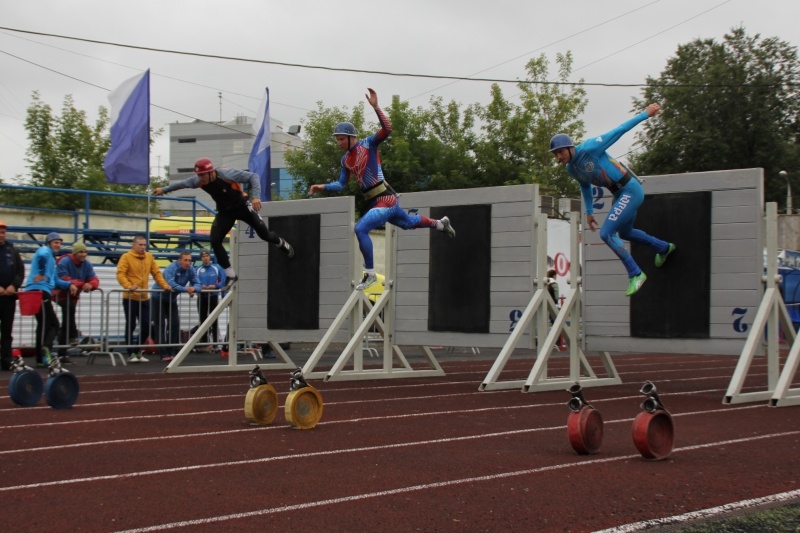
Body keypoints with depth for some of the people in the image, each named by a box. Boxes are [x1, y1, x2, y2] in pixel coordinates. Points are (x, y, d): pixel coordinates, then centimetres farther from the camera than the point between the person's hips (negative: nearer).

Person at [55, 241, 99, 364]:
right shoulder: (64, 262, -18)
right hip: (61, 294, -6)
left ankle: (62, 354, 16)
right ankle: (73, 336, -31)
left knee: (65, 325, 10)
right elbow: (63, 280, -29)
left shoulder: (87, 265, -1)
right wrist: (82, 284, -35)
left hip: (73, 296, 6)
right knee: (71, 307, -38)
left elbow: (94, 280, -9)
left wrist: (90, 285, -34)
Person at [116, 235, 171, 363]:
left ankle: (137, 351, 21)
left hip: (144, 298, 5)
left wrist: (164, 285, 0)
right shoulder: (126, 257, -6)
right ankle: (131, 354, 8)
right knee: (130, 326, 0)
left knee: (146, 326, 5)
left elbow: (156, 273, 13)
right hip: (130, 298, -5)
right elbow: (120, 274, -15)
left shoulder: (149, 257, 11)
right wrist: (128, 286, -31)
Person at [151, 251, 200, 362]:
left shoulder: (191, 270, -9)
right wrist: (186, 289, -46)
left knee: (175, 325, 0)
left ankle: (173, 352, 8)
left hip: (172, 299, 6)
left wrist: (193, 288, -35)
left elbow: (197, 284, -12)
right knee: (160, 326, -6)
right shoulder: (171, 268, -28)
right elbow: (171, 285, -41)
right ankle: (163, 354, -6)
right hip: (159, 298, -6)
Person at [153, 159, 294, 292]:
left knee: (264, 234, -4)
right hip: (224, 212, 4)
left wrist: (256, 196, -40)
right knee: (215, 241, -11)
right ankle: (230, 276, 0)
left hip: (242, 206, -4)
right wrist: (164, 189, 12)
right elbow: (183, 183, 4)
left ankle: (282, 244, 33)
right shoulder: (198, 181, -17)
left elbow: (253, 177, -29)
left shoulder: (227, 174, -33)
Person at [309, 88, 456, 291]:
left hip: (385, 200, -9)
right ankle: (440, 224, 55)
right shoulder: (345, 160, 10)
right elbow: (341, 185, 16)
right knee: (407, 222, 29)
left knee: (360, 229, -22)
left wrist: (375, 107, -33)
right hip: (375, 202, 9)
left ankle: (370, 273, -13)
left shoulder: (368, 144, -10)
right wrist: (322, 186, 2)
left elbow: (387, 128, -25)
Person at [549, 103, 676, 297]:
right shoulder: (571, 168, 2)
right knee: (625, 233, 29)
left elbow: (618, 131, -16)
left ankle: (635, 274, -5)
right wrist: (589, 212, 23)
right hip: (620, 194, 9)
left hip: (631, 190, -9)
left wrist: (645, 114, -12)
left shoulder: (589, 148, -21)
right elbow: (585, 187, 22)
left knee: (606, 233, -16)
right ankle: (664, 248, 53)